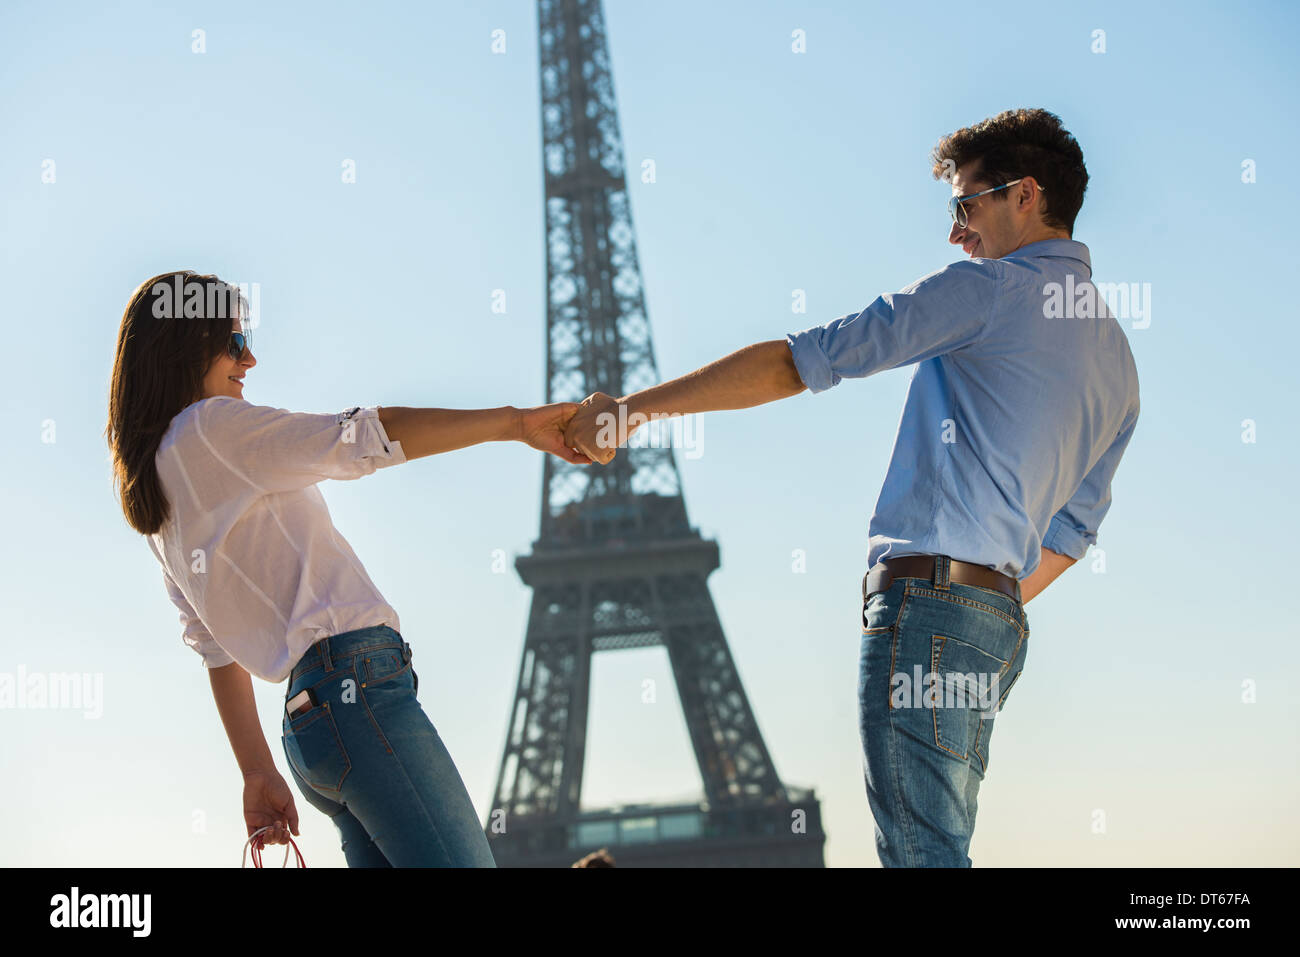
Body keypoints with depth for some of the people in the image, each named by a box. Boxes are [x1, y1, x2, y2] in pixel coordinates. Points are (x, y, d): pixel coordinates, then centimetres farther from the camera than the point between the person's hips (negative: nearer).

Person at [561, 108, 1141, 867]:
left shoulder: (992, 289, -6)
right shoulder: (1116, 357, 19)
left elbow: (800, 362, -8)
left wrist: (635, 406, -5)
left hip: (929, 598, -9)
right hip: (1001, 620, 9)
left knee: (922, 851, -10)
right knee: (939, 848, 12)